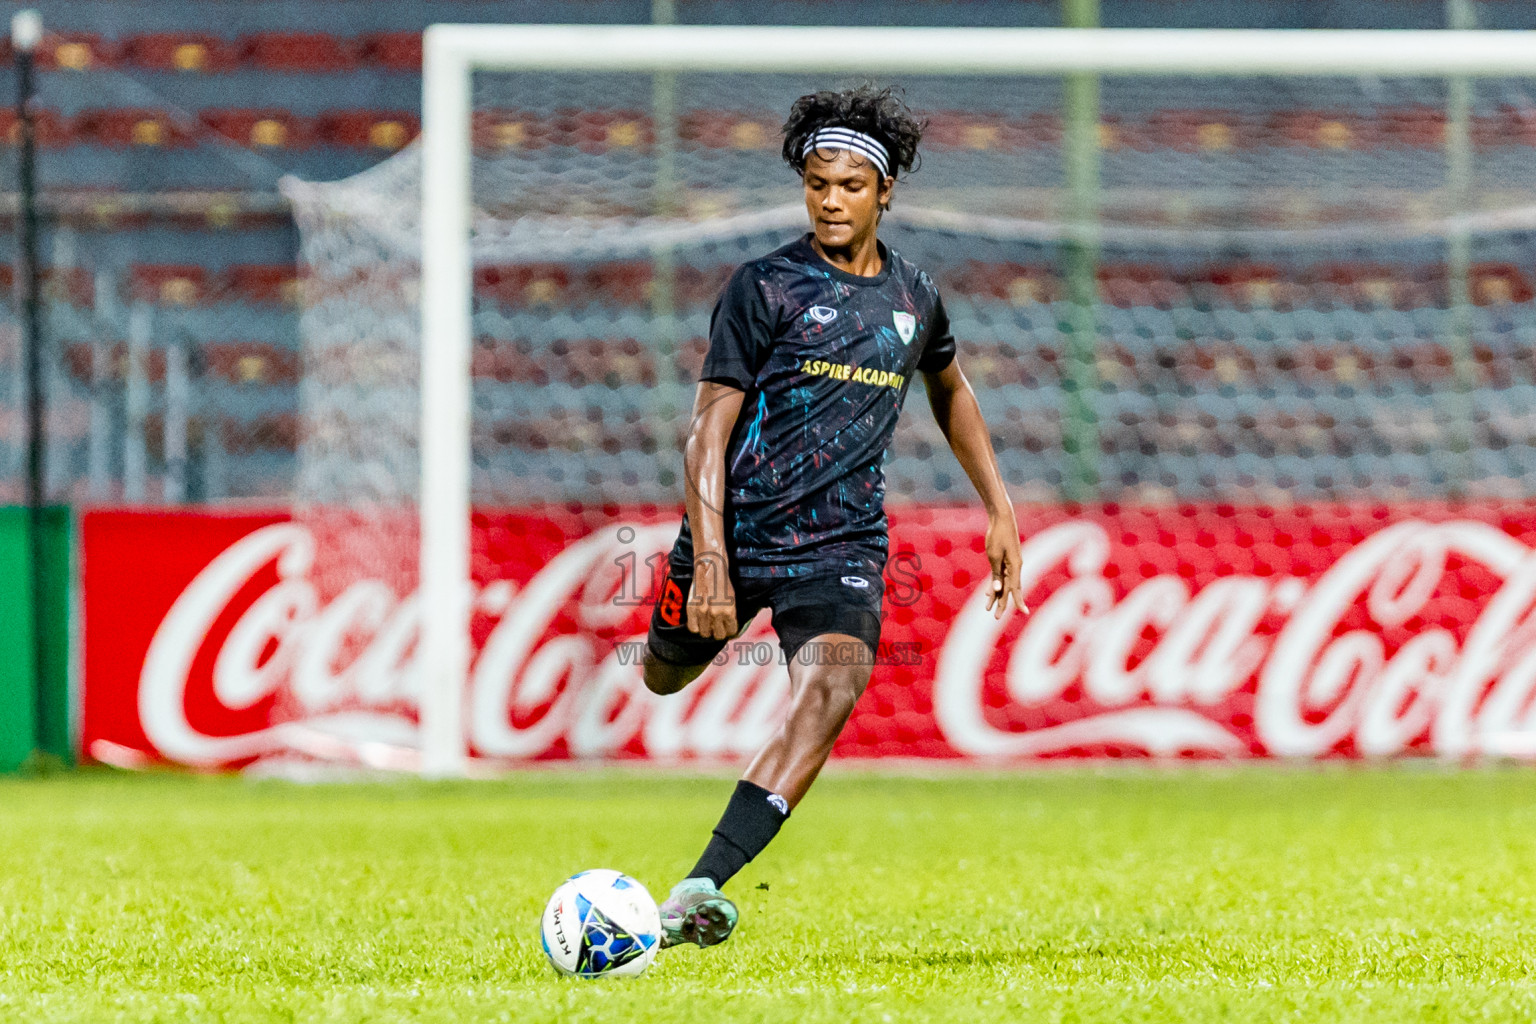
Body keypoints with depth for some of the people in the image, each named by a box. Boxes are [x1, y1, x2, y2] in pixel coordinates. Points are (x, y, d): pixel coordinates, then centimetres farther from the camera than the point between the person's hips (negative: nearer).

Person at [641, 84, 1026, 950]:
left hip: (842, 546, 1)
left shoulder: (912, 296, 8)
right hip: (737, 530, -1)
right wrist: (710, 562, -19)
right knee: (666, 677, 17)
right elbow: (710, 427, -9)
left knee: (831, 688, -26)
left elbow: (951, 391, 30)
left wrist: (1000, 510, 24)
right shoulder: (766, 288, -5)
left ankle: (699, 893, -35)